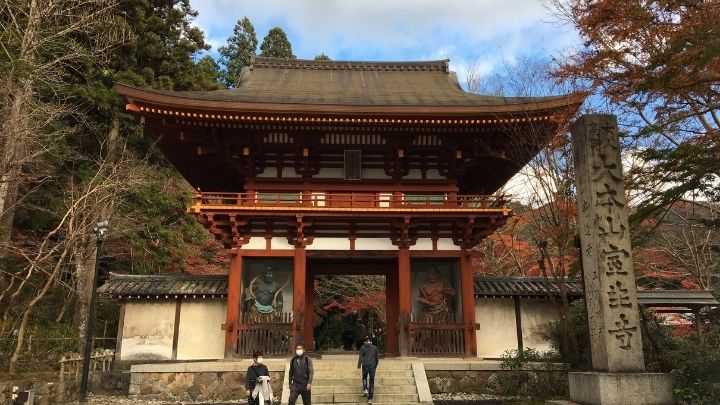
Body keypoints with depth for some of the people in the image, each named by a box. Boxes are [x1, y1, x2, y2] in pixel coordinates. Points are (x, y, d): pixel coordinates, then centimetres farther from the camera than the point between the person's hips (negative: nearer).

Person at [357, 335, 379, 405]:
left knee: (365, 378, 25)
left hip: (365, 365, -1)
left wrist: (359, 366, 0)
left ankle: (365, 390, 2)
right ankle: (370, 398, 3)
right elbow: (377, 358, 12)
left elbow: (360, 357, -5)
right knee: (371, 381, 7)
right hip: (372, 365, 1)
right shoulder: (374, 347, 9)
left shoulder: (363, 347, 2)